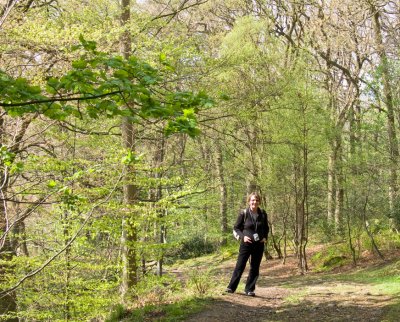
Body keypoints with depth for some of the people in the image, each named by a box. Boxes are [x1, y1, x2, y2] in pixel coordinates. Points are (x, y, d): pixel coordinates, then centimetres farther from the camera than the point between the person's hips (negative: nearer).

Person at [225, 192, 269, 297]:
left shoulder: (262, 213, 2)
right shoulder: (244, 213, -7)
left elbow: (266, 228, 17)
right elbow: (236, 228, 1)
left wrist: (265, 237, 0)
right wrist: (242, 236, -15)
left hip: (259, 245, 3)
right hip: (246, 244, -3)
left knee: (255, 268, 7)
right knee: (240, 266, -3)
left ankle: (249, 289, 17)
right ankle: (231, 287, 5)